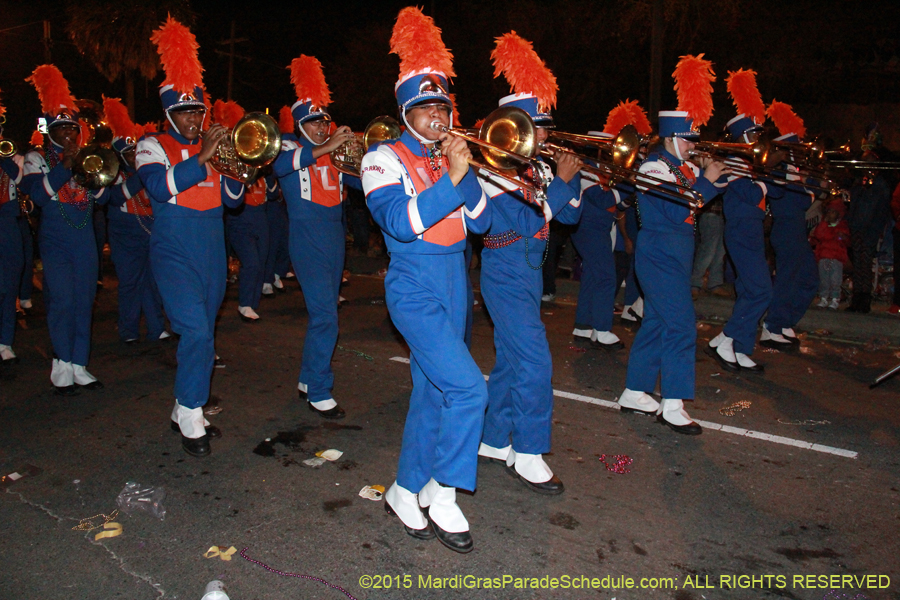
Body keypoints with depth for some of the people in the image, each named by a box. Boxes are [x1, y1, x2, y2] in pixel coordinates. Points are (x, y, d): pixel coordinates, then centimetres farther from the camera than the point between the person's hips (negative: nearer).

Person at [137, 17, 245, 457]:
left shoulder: (213, 148, 12)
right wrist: (202, 158, -25)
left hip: (212, 253, 5)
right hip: (174, 252, -5)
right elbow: (159, 186, -21)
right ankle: (190, 417, -5)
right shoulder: (153, 146, -1)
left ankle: (185, 411, 24)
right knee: (195, 330, -18)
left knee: (203, 334, 10)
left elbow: (234, 199, 10)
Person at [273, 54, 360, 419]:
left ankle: (307, 381, 28)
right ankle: (319, 393, -3)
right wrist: (325, 147, -34)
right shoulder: (291, 149, -3)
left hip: (335, 242, 7)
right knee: (324, 317, -13)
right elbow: (279, 167, -27)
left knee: (324, 315, 13)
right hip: (308, 243, -6)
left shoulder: (334, 153, 12)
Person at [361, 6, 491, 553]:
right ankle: (442, 494, 2)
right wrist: (450, 178, -23)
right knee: (467, 387, -18)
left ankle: (407, 492, 27)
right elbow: (401, 222, -22)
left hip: (454, 285, 7)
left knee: (433, 393, 12)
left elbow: (481, 222, 4)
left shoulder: (453, 158, 12)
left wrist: (467, 173, -10)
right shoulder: (384, 159, -6)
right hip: (415, 288, -7)